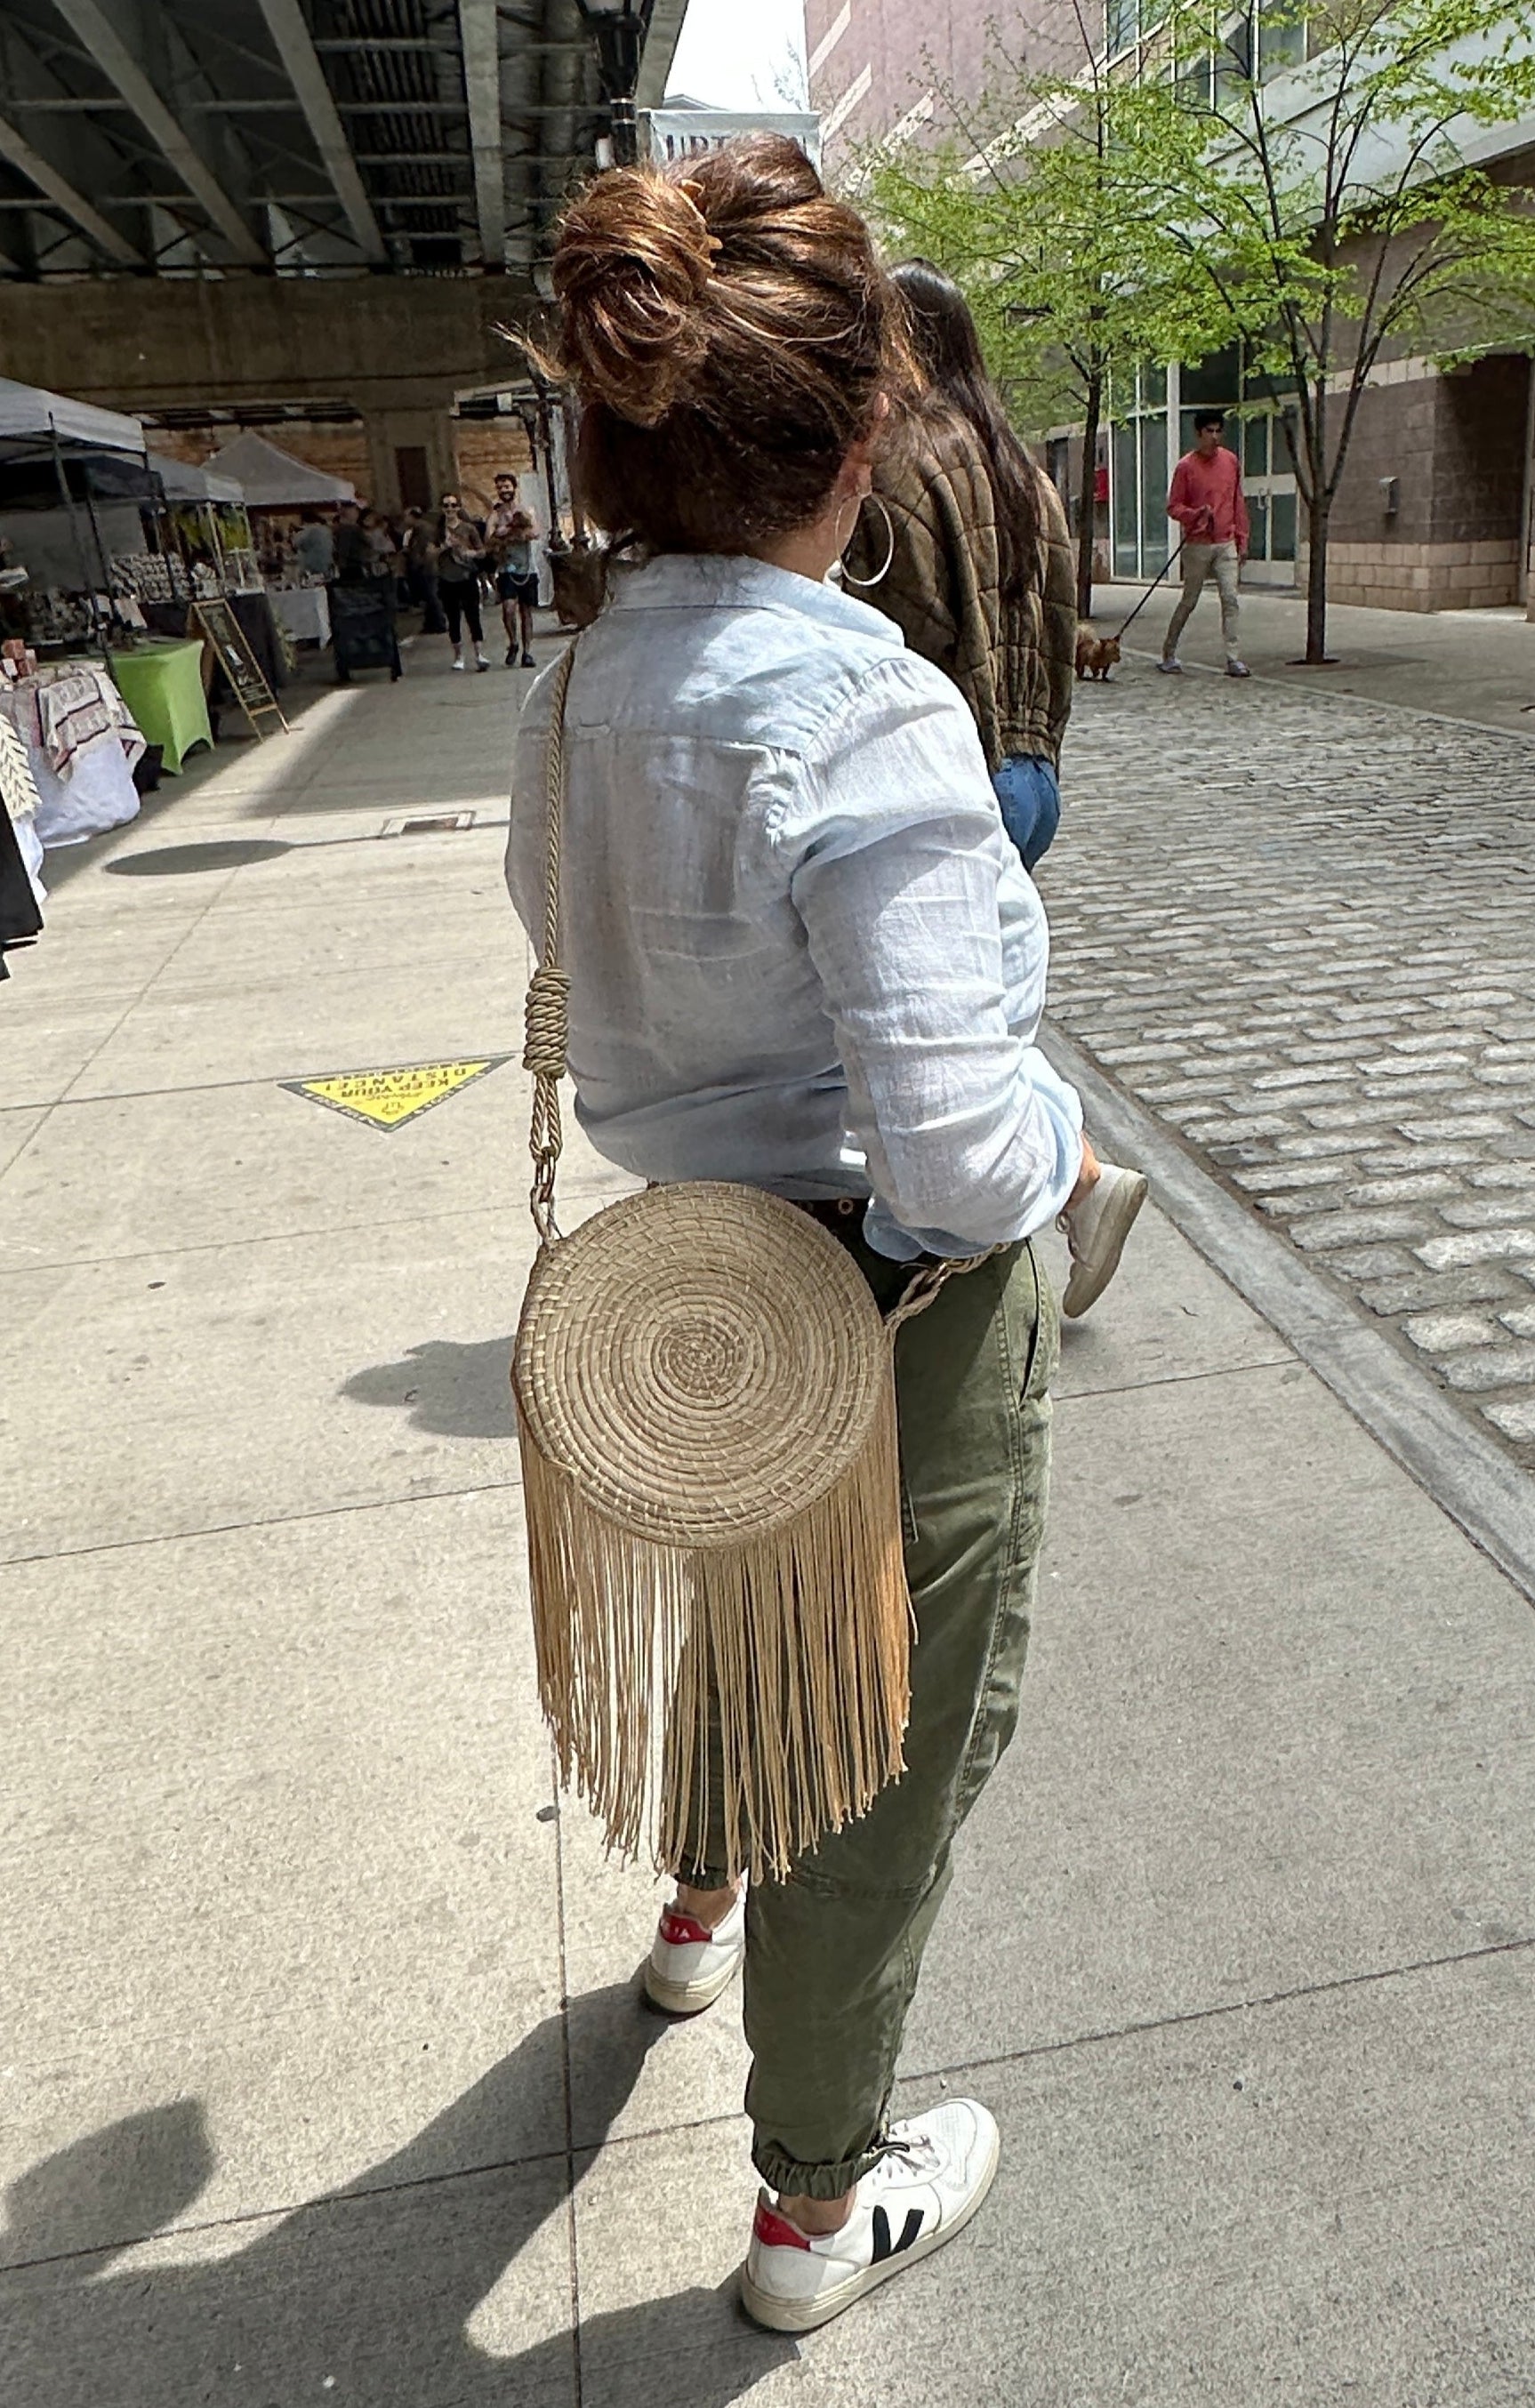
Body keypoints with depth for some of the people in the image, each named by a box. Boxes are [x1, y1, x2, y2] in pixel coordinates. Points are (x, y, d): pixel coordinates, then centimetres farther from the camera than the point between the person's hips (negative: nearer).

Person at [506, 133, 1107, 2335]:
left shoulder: (589, 684, -3)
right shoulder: (864, 713, -28)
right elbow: (954, 1148, -30)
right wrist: (1063, 1145, -10)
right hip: (889, 1316, -7)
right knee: (894, 1741, 15)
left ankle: (706, 1902, 64)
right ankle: (820, 2205, 40)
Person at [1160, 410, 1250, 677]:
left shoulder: (1231, 461, 8)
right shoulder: (1186, 466, -4)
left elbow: (1238, 503, 14)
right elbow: (1173, 507, -2)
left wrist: (1242, 540, 10)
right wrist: (1196, 515, -21)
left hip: (1226, 544, 3)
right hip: (1197, 545, -3)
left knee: (1231, 599, -6)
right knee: (1188, 602, 4)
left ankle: (1234, 659, -6)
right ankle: (1169, 653, 20)